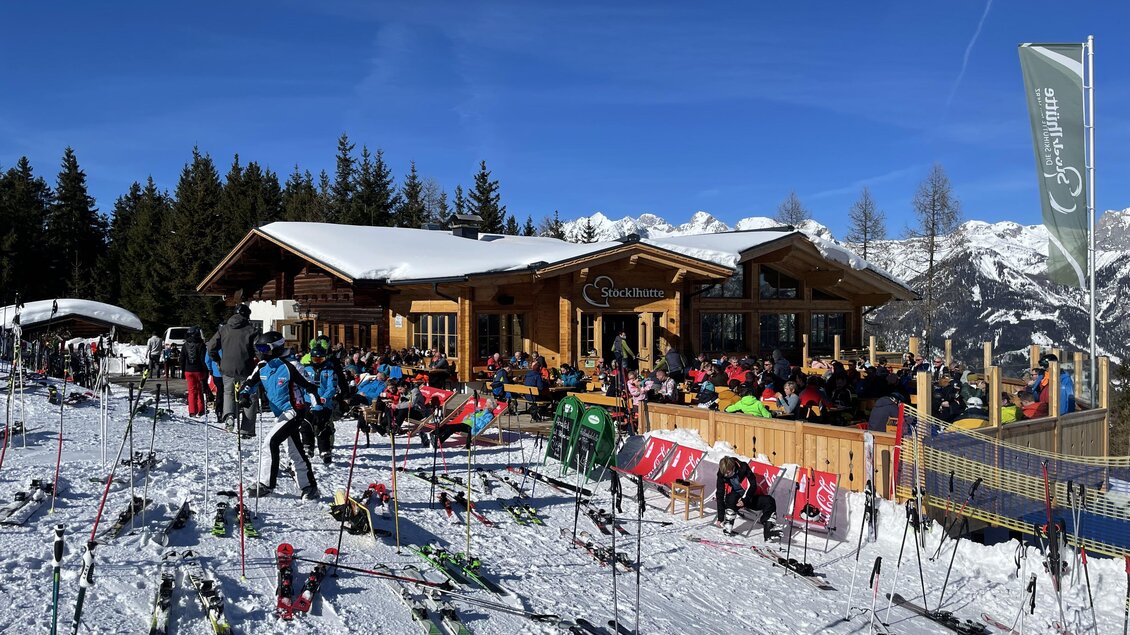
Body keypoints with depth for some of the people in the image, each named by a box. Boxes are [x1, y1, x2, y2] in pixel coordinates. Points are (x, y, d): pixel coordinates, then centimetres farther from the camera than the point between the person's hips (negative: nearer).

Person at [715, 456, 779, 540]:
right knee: (732, 496, -36)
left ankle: (768, 529, -20)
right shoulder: (722, 476, -15)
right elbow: (720, 495, -15)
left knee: (769, 501, -20)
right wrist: (720, 518, -19)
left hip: (748, 498, 1)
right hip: (735, 498, -1)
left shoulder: (743, 468, -19)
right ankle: (728, 526, -33)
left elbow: (753, 485, -17)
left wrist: (744, 499, -31)